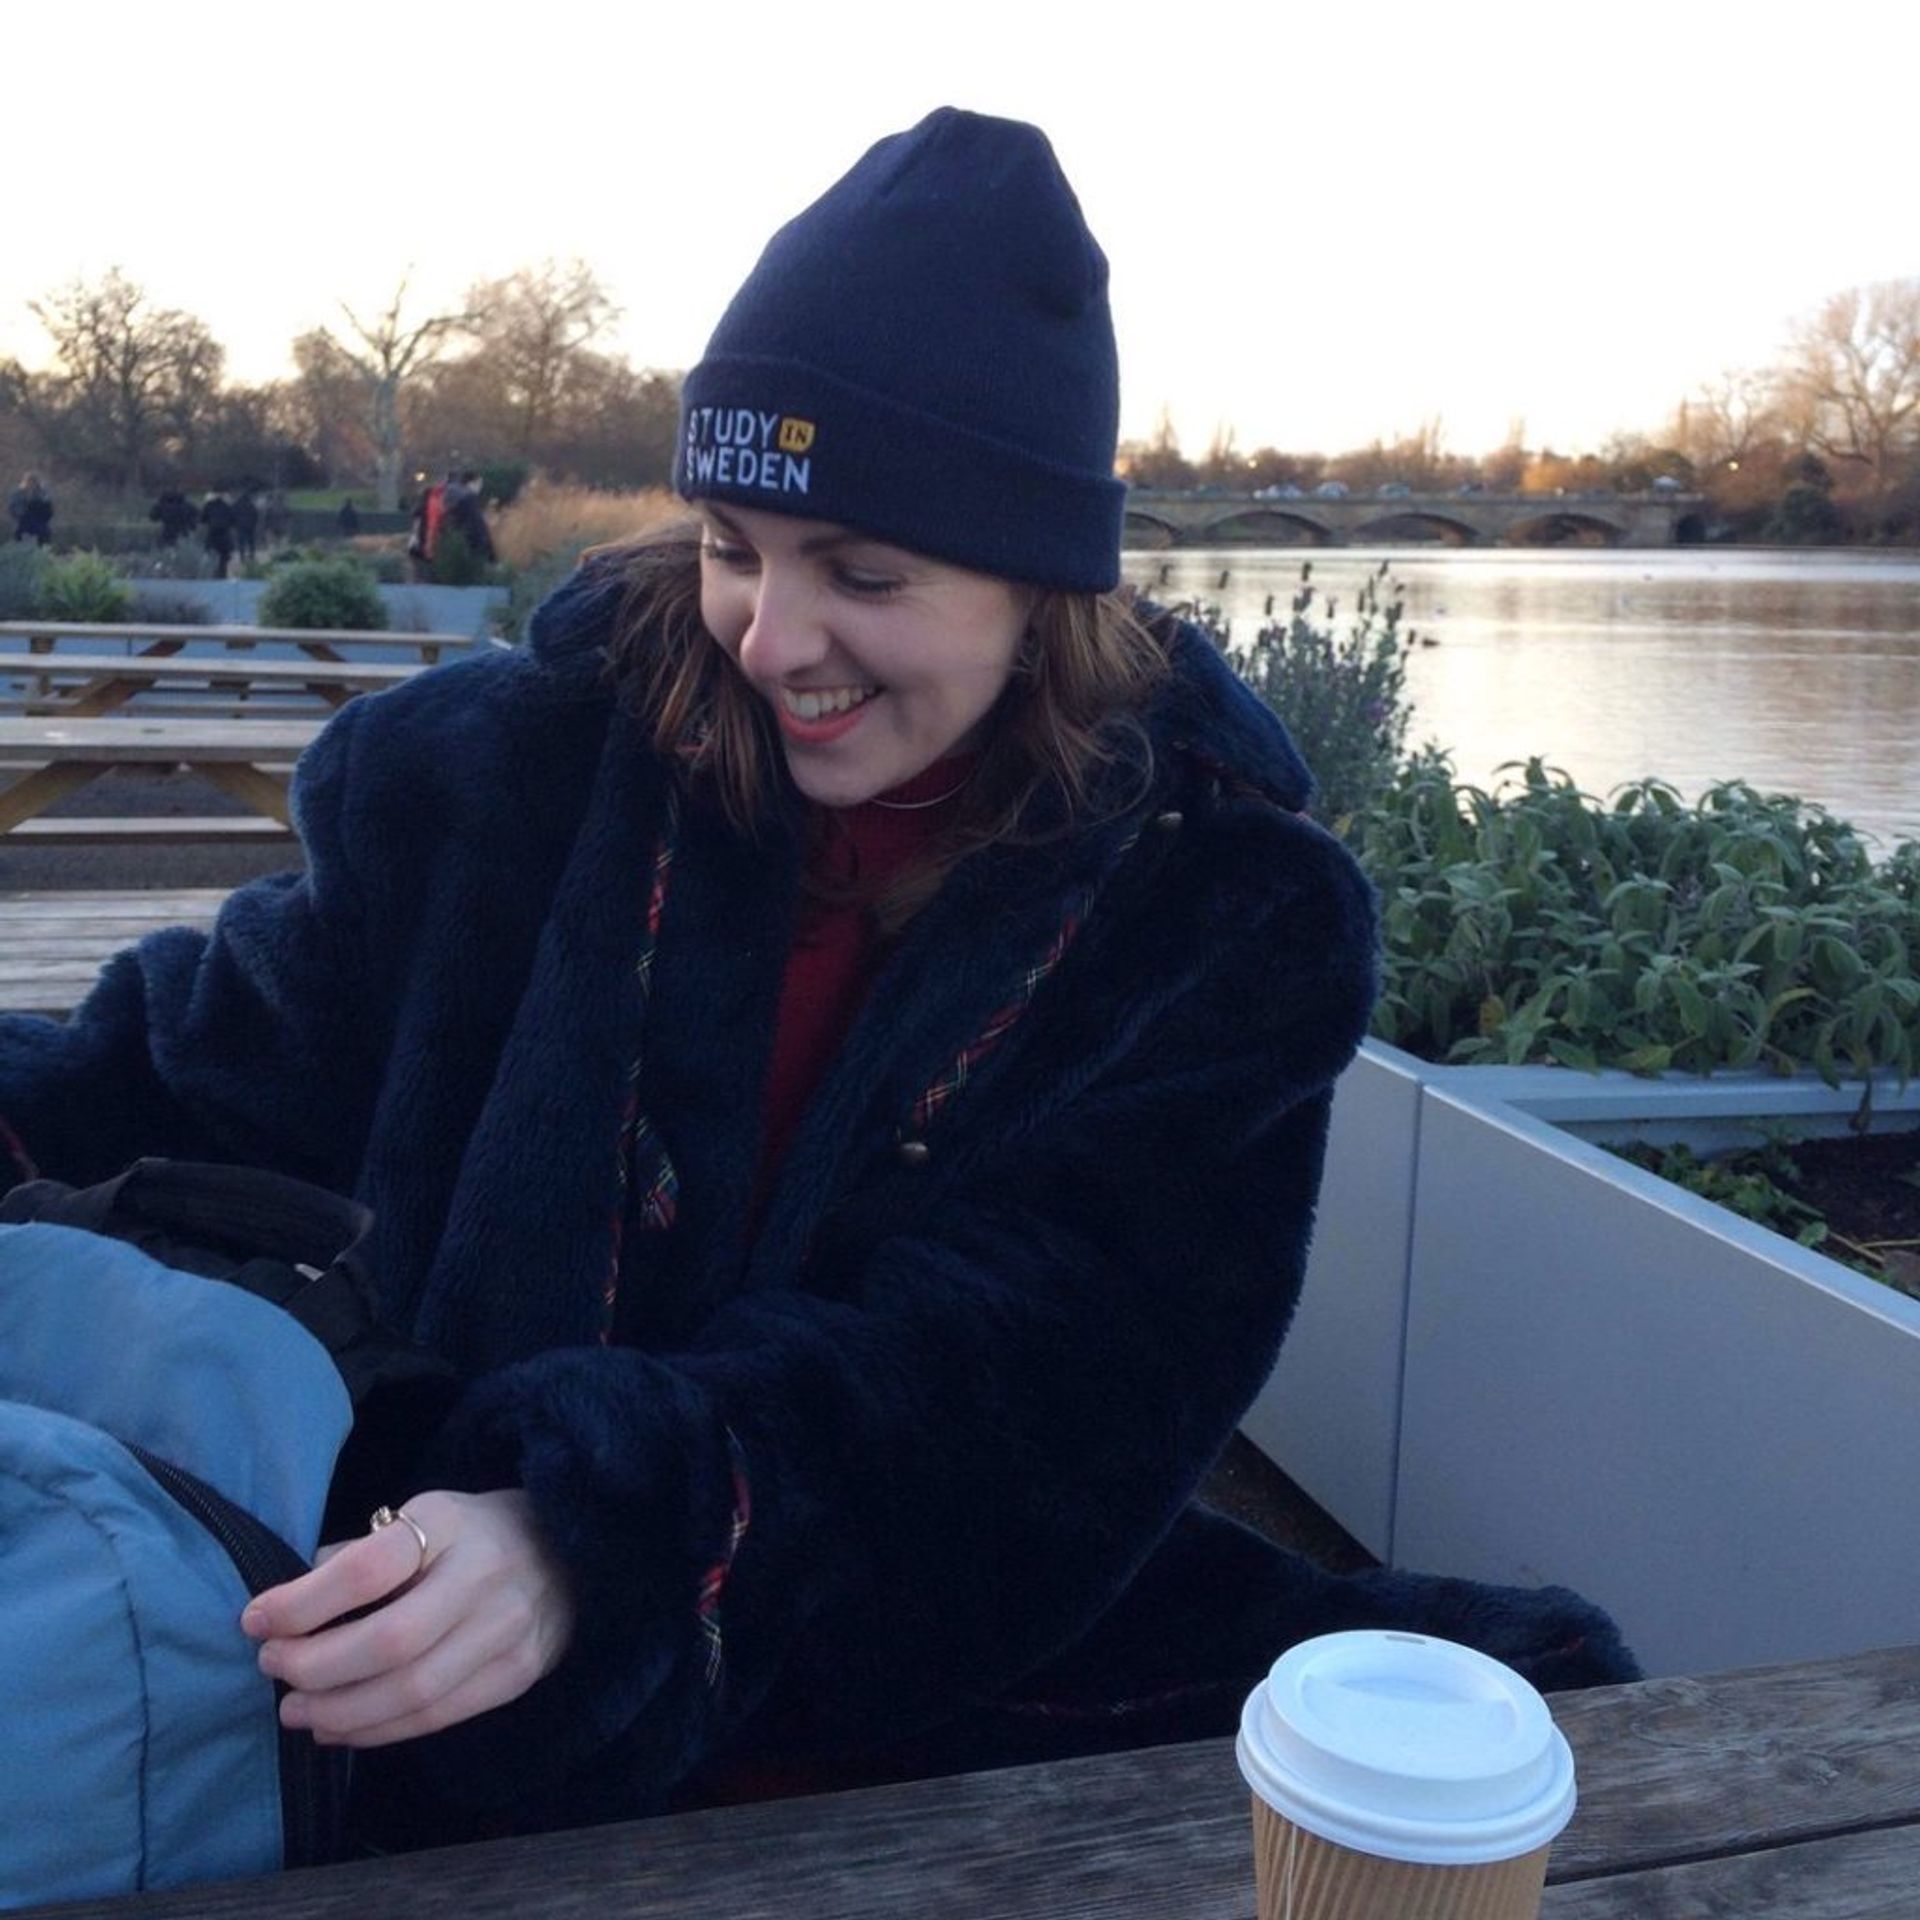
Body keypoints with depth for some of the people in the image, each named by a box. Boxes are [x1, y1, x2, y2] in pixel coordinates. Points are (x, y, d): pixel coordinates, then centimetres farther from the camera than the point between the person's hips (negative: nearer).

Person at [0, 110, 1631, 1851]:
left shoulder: (1217, 908, -8)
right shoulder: (524, 770, -6)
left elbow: (1009, 1379, -19)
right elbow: (221, 1061, 11)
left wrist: (603, 1541, -32)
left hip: (966, 1690, 0)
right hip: (475, 1732, 1)